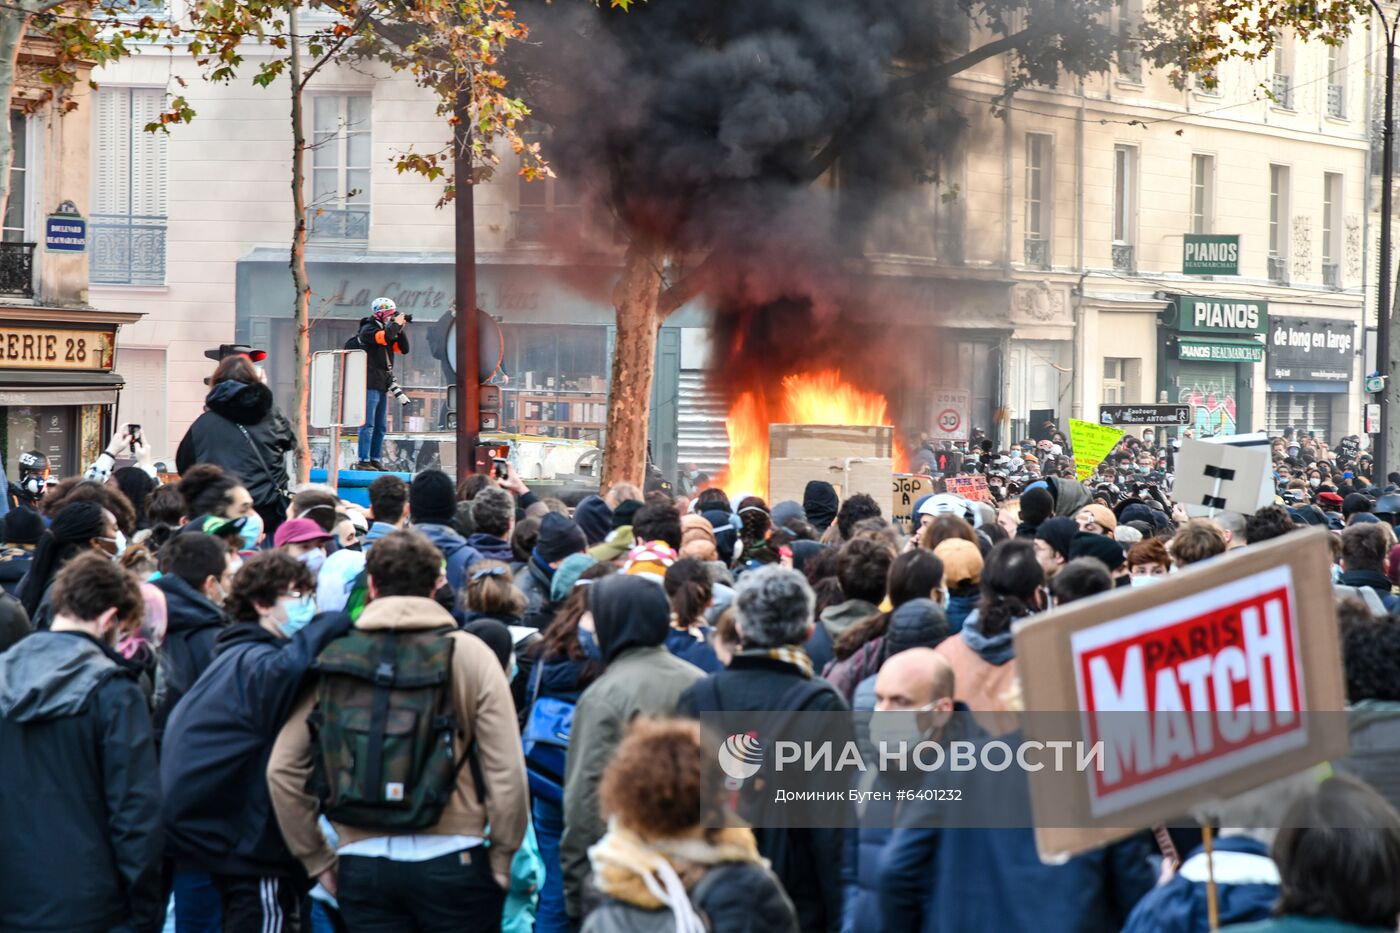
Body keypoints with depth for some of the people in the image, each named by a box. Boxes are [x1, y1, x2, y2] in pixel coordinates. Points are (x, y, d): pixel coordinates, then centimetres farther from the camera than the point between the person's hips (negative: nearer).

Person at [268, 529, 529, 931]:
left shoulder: (332, 660, 4)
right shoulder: (468, 654, -3)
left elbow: (282, 770, 4)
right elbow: (506, 772, -8)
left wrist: (317, 860, 12)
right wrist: (502, 861, 3)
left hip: (361, 866, 2)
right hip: (452, 862, -2)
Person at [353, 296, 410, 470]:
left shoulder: (388, 330, 19)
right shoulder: (368, 330, -7)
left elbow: (403, 349, 14)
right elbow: (384, 337, -25)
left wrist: (401, 329, 3)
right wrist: (396, 325, -11)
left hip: (382, 386, 9)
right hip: (370, 384, -9)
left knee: (381, 426, 9)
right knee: (368, 424, -11)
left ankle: (375, 459, 13)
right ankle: (363, 461, -12)